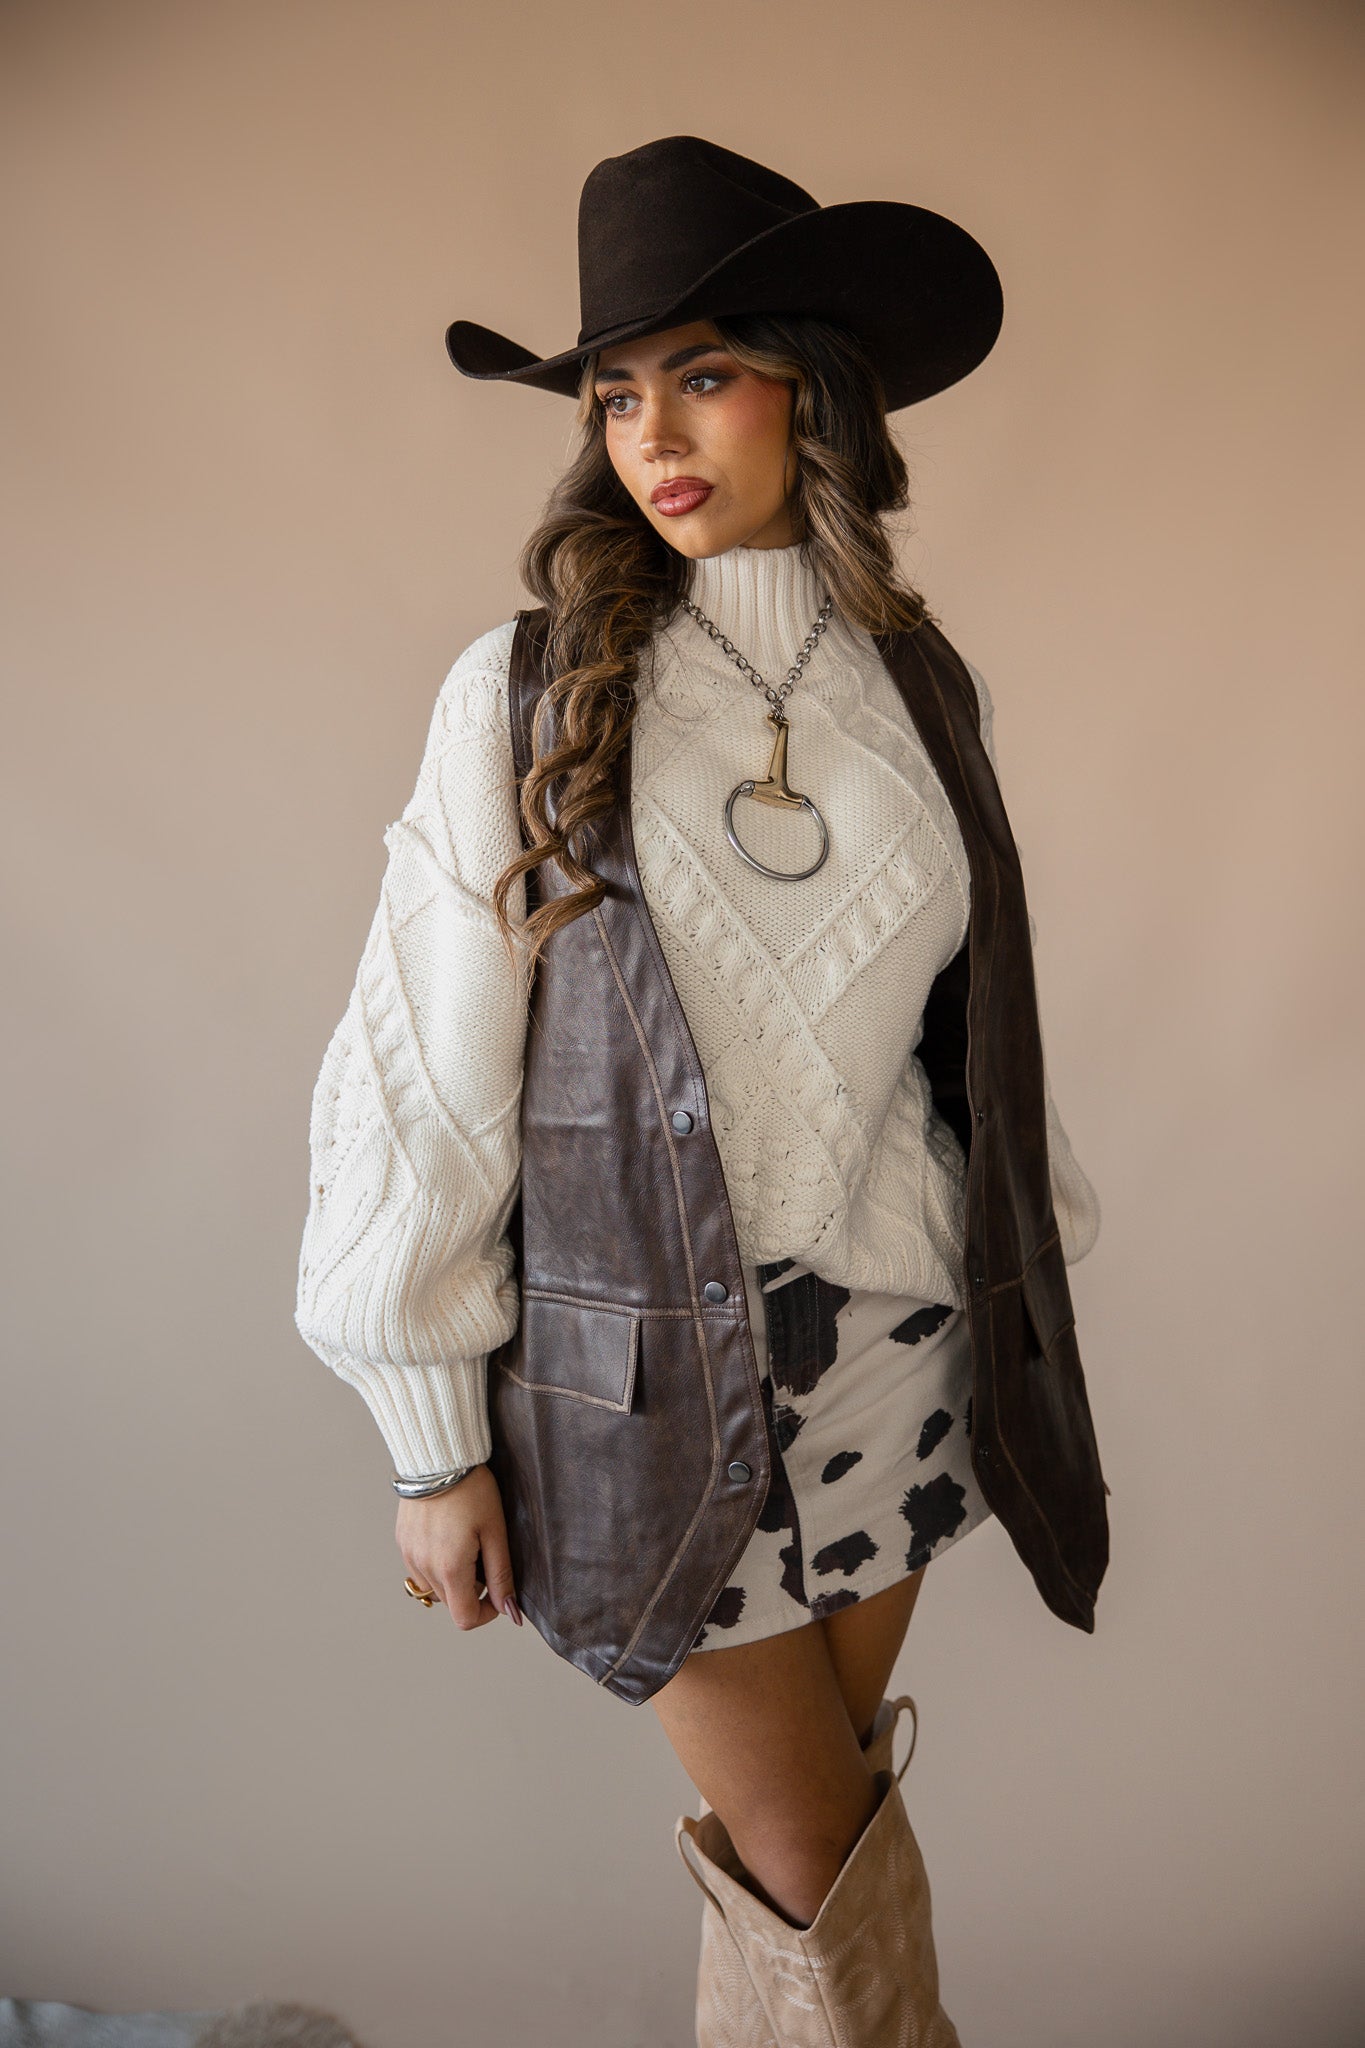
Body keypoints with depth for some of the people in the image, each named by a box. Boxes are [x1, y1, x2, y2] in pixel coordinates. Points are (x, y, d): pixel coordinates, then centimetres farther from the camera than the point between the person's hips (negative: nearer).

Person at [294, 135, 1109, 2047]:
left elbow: (977, 1029, 12)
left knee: (809, 1839, 16)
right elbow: (426, 1074, -8)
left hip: (897, 1333, 4)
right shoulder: (525, 691, -8)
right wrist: (433, 1439, -7)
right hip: (651, 1354, -3)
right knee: (821, 1877, 7)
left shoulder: (925, 687, 4)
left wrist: (1037, 1275, 15)